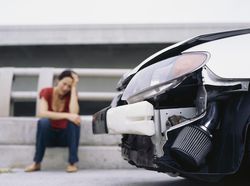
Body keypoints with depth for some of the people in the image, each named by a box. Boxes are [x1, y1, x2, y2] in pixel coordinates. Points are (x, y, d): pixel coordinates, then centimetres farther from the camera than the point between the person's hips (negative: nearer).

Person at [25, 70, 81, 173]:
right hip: (48, 135, -1)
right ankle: (37, 163, -20)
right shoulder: (46, 92, -10)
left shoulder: (71, 95, -7)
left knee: (74, 120, -29)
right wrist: (67, 115, -38)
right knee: (43, 121, -33)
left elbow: (74, 113, -28)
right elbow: (42, 113, -28)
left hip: (65, 135, 1)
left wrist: (74, 88, -22)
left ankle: (72, 163, -24)